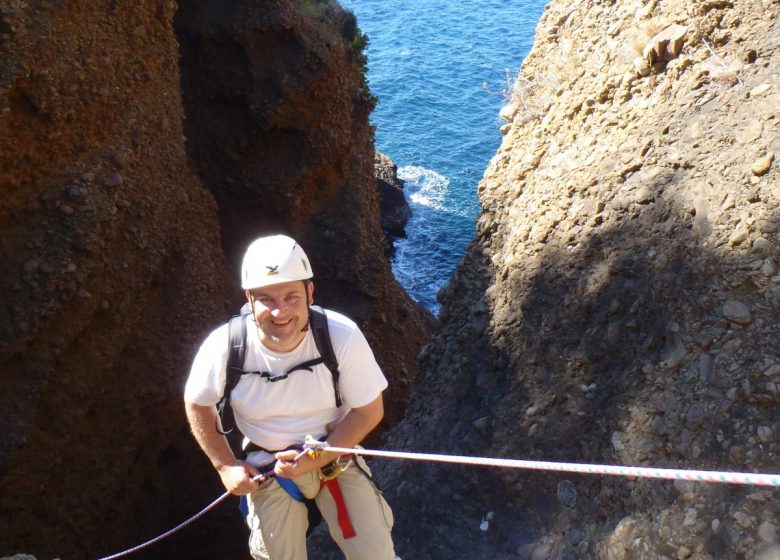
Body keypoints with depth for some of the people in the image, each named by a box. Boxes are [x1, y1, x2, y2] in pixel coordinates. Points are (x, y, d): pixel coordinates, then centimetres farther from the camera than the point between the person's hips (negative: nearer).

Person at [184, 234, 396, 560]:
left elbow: (369, 410, -13)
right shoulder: (224, 347, -24)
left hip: (336, 452, 0)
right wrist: (225, 465, -4)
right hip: (265, 468, 0)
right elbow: (197, 403, -2)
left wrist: (316, 460, -20)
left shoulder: (343, 336, -26)